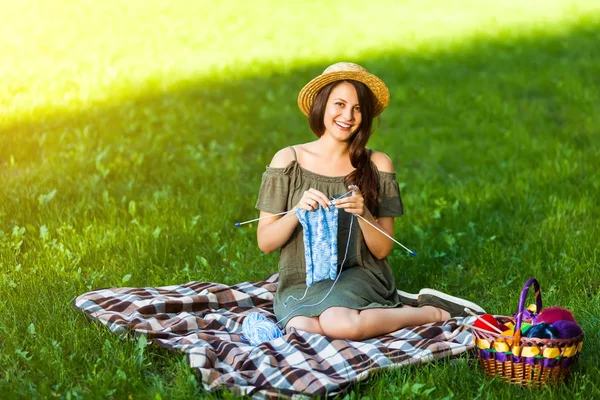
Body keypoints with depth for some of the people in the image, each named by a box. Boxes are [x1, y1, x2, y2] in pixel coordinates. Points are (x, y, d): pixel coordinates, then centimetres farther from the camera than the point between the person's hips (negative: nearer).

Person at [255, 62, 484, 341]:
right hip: (300, 283, 1)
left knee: (340, 325, -34)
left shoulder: (377, 165, 2)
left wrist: (363, 214, -18)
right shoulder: (288, 160, 1)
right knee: (302, 329, -33)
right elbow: (264, 242, -1)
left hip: (358, 276, -1)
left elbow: (382, 250, 2)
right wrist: (298, 211, -19)